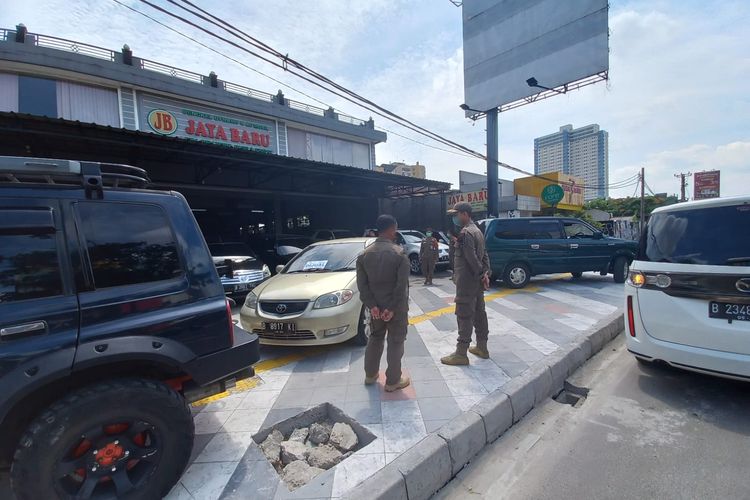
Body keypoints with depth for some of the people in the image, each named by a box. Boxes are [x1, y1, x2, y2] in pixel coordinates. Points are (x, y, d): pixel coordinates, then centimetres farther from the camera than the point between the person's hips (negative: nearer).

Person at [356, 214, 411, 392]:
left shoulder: (364, 254, -1)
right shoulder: (399, 253, -14)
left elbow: (362, 284, -6)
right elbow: (402, 284, -20)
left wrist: (372, 306, -8)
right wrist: (393, 308, -16)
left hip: (376, 307, 5)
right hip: (396, 307, -4)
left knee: (375, 339, 22)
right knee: (395, 342, 9)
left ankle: (370, 374, 34)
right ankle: (393, 381, 19)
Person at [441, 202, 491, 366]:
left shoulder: (465, 232, -17)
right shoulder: (477, 231, 16)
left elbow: (472, 258, -21)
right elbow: (484, 255, 15)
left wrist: (481, 274, -11)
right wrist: (486, 273, 6)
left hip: (467, 282, -10)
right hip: (477, 282, 10)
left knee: (464, 316, -5)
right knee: (479, 313, 15)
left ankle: (461, 354, 2)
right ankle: (482, 347, 27)